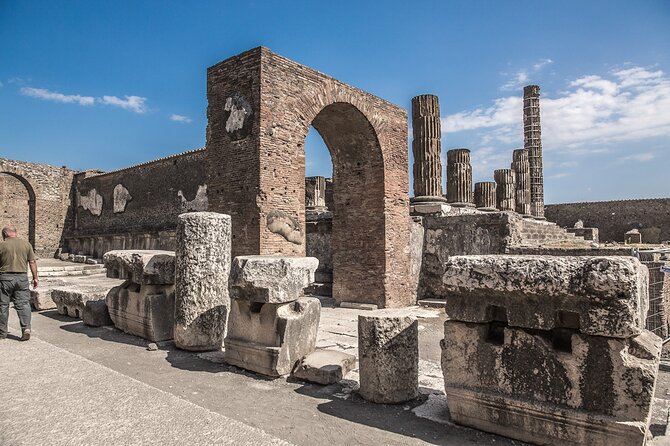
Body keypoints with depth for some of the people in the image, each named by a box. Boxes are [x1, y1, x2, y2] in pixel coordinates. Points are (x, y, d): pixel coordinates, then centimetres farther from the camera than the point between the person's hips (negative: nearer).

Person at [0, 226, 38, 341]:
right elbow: (32, 262, 3)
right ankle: (26, 327, -11)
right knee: (23, 303, 3)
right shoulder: (26, 244, 3)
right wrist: (35, 277, 9)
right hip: (22, 276, 2)